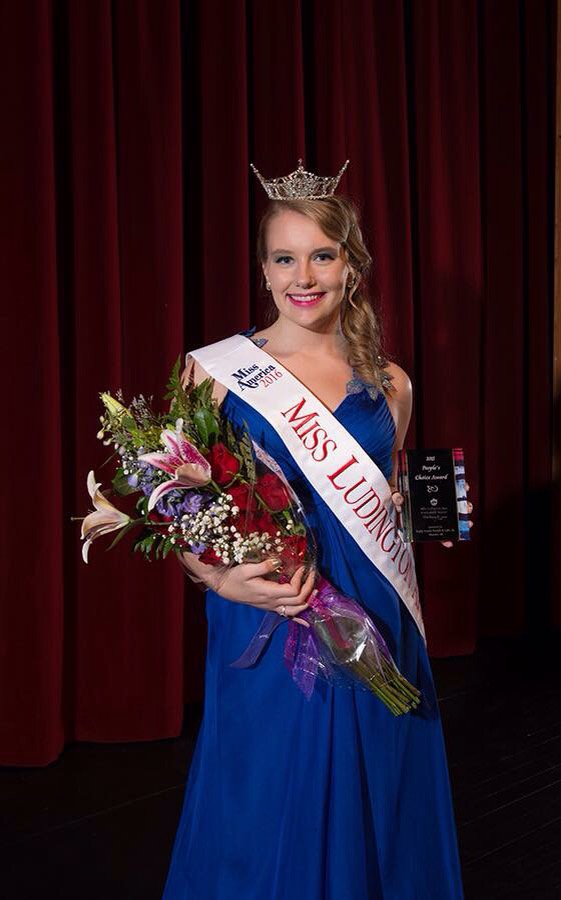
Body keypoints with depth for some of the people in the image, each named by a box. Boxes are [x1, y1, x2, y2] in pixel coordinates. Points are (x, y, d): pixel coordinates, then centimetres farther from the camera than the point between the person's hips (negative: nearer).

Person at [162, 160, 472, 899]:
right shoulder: (214, 368, -3)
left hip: (372, 636, 3)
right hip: (262, 636, -2)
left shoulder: (388, 385, 6)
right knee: (261, 839, 8)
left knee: (366, 823, 14)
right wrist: (223, 580, -16)